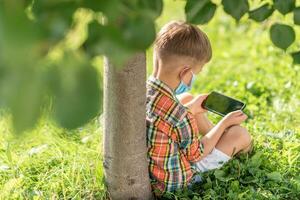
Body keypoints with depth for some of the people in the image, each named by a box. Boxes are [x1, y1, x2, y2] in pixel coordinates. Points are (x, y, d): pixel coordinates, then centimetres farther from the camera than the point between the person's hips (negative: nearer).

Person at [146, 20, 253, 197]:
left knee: (187, 98, 18)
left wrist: (190, 110, 12)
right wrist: (224, 123, -4)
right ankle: (241, 149, 40)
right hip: (173, 180, -7)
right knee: (239, 134, 3)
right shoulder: (180, 116, -36)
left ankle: (216, 134, 40)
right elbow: (195, 154, -15)